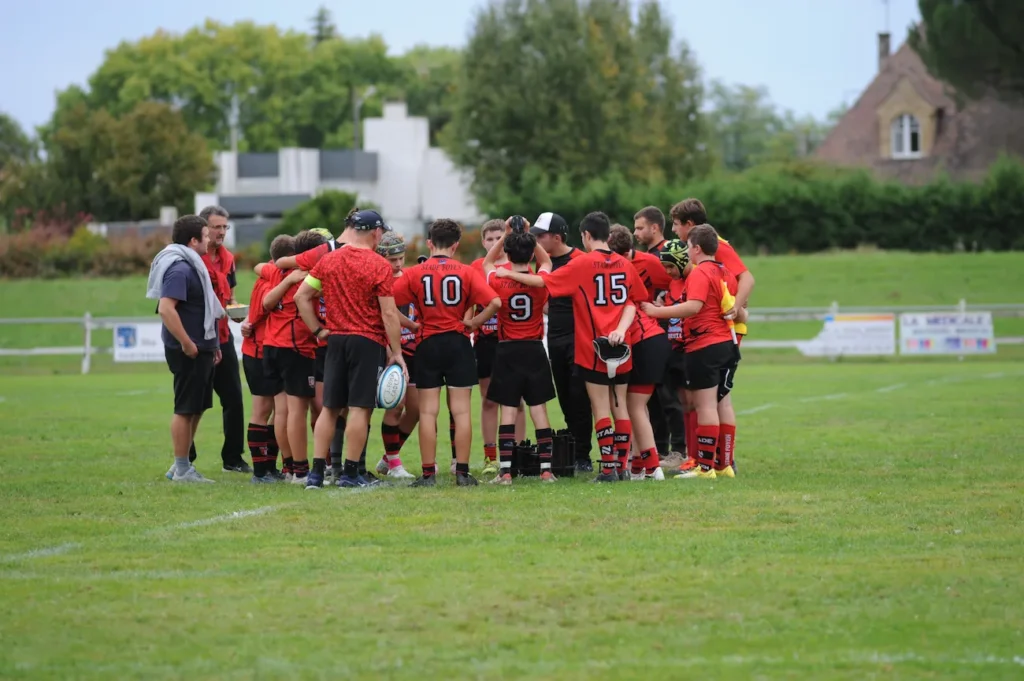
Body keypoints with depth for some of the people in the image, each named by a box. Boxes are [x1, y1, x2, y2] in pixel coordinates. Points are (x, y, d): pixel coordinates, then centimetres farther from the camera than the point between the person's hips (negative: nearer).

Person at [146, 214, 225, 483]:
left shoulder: (191, 266, 16)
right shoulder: (179, 268, -17)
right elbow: (166, 308, -27)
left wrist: (211, 345, 23)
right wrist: (187, 344, -25)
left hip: (200, 348, 10)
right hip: (189, 350, -10)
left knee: (196, 408, 14)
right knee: (186, 409, -4)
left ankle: (182, 465, 21)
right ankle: (182, 469, 1)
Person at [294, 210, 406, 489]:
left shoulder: (327, 261, 6)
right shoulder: (379, 266, -9)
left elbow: (301, 296, 6)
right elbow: (389, 314, -10)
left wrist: (317, 330, 11)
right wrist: (397, 353, -5)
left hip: (336, 340, 5)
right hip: (368, 341, -5)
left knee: (329, 408, 9)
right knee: (360, 408, -1)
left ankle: (317, 471, 5)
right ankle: (350, 473, -1)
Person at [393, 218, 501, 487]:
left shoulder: (415, 273, -1)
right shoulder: (466, 272, -2)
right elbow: (494, 302, -13)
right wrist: (473, 323, -1)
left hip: (428, 344, 0)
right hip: (458, 344, 0)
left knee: (428, 412, 3)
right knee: (461, 411, 3)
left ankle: (428, 473, 2)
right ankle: (462, 473, 2)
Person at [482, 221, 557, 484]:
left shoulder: (498, 283, -8)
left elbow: (487, 263, 15)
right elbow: (546, 261, 17)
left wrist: (506, 235, 10)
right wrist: (527, 236, 11)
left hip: (507, 351, -1)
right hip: (534, 350, 1)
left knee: (508, 410, 0)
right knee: (539, 409, 3)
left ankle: (505, 470, -5)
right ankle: (546, 469, 1)